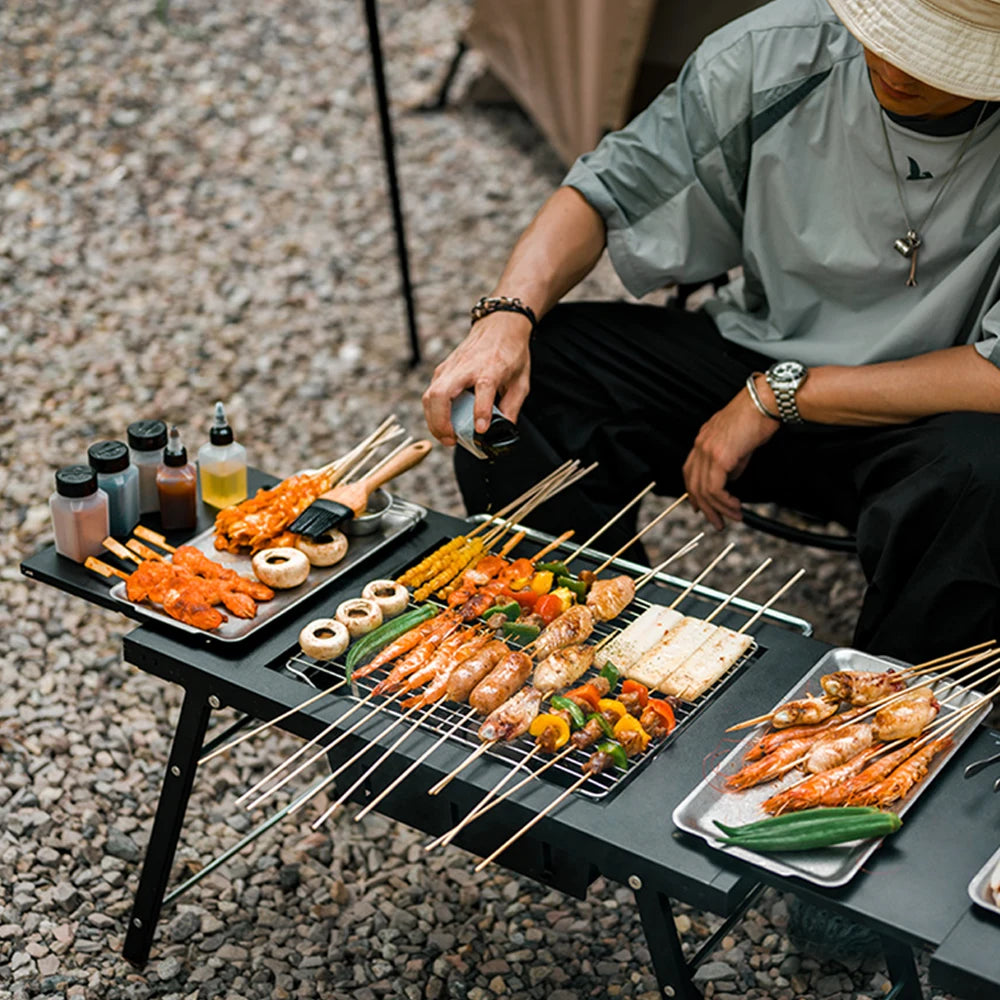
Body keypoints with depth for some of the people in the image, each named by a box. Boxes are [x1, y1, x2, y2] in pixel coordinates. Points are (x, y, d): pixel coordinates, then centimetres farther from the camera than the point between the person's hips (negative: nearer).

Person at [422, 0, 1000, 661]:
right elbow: (606, 192, -3)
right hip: (758, 355, 3)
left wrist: (779, 396, -21)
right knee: (498, 390, -14)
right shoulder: (770, 55, -13)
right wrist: (507, 316, -22)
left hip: (926, 412, -3)